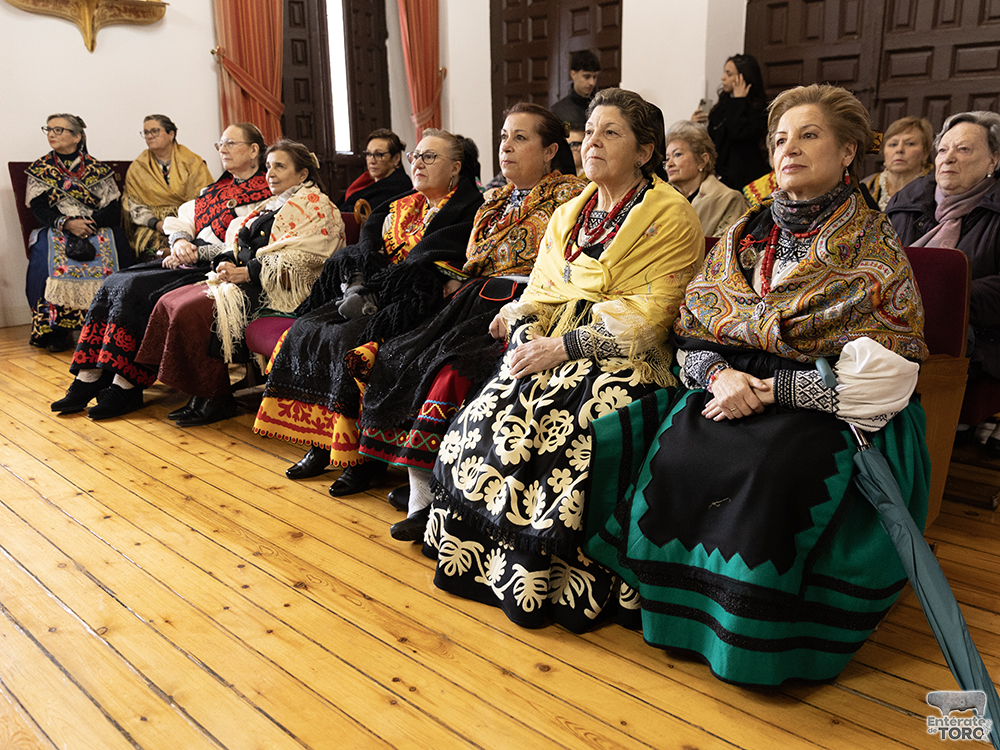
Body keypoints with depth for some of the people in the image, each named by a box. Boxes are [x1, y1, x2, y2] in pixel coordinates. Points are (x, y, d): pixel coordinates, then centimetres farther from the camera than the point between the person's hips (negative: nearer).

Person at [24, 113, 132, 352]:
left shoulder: (98, 169, 11)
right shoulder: (40, 169, 15)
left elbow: (113, 209, 2)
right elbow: (39, 208, 3)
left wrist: (89, 223, -16)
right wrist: (66, 223, -16)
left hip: (98, 230, -1)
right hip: (56, 231, 1)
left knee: (112, 256, -32)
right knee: (47, 258, -31)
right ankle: (57, 329, -25)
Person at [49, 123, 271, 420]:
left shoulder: (263, 194, -4)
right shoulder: (216, 188, 23)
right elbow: (184, 222, 20)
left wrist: (196, 252, -16)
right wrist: (180, 242, -3)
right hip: (189, 261, 9)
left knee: (137, 289, -24)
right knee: (114, 283, -9)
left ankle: (126, 387, -18)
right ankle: (88, 379, -11)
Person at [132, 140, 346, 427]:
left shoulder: (315, 207, -4)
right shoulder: (274, 204, 24)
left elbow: (297, 258, -17)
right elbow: (239, 243, 23)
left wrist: (245, 273, -19)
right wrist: (228, 265, 0)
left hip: (275, 290, -10)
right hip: (247, 282, 10)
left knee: (192, 311, -23)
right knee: (170, 302, -5)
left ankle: (217, 399, -12)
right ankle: (200, 395, -6)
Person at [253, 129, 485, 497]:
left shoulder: (467, 211, -3)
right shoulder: (401, 207, 21)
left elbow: (427, 272, -15)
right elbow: (363, 253, 17)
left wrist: (373, 287, -15)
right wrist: (358, 287, -4)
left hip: (414, 304, -8)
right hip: (371, 296, 8)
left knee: (348, 341, -29)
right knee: (306, 331, -10)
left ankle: (366, 457, -19)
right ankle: (320, 443, -6)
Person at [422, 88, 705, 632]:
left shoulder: (671, 217, -2)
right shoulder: (568, 215, 20)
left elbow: (647, 314, -11)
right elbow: (541, 291, 16)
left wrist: (567, 346, -18)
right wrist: (519, 319, -7)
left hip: (620, 359, -5)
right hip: (551, 347, 6)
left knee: (556, 425, -31)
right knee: (486, 416, -20)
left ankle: (545, 578, -13)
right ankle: (482, 559, -5)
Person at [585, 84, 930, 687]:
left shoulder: (874, 248, -3)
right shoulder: (745, 236, 11)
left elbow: (875, 372, -12)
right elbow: (694, 331, 8)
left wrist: (771, 388, -17)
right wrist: (722, 375, -13)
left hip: (825, 412, -4)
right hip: (735, 390, 4)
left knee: (771, 466, -34)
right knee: (677, 449, -25)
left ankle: (754, 634, -13)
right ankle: (680, 599, -6)